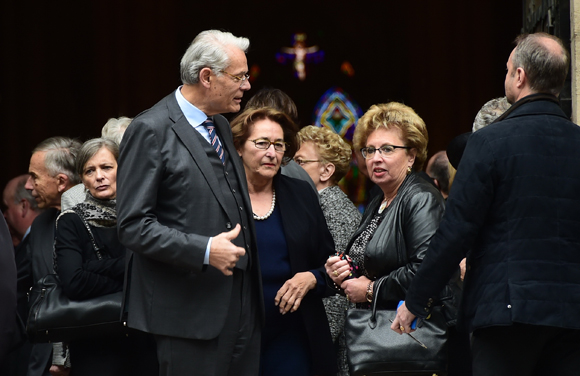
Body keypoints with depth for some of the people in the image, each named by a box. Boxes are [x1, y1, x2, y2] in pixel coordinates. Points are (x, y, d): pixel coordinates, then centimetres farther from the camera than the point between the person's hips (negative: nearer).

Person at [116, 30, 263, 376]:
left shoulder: (221, 127, 16)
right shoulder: (151, 131, -10)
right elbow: (133, 226, -14)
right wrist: (204, 250, -21)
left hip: (244, 307, 8)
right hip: (191, 311, -8)